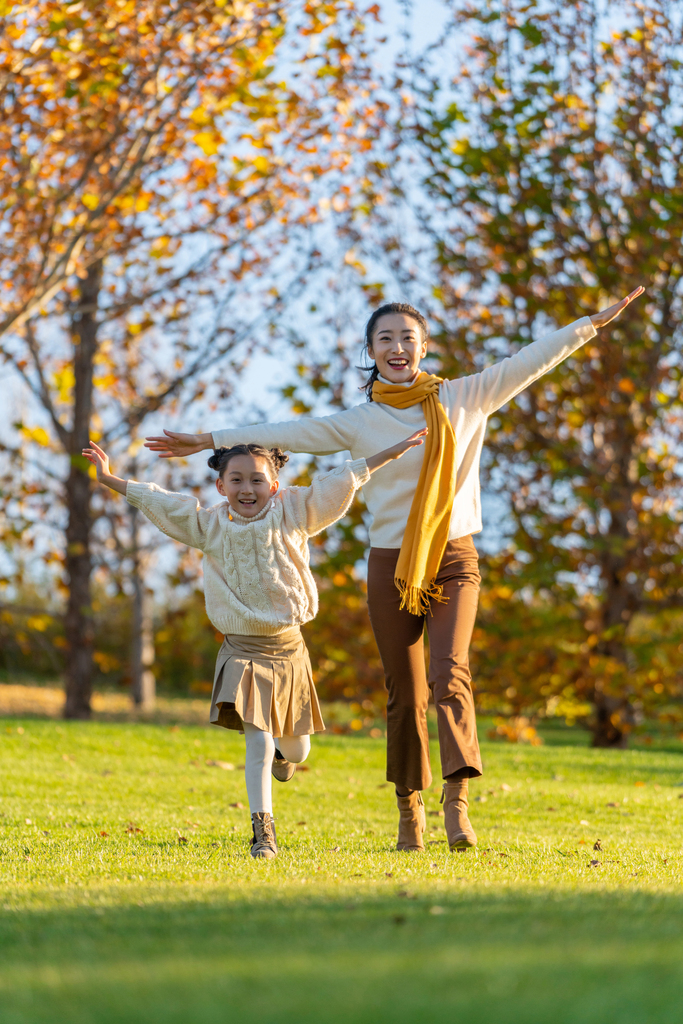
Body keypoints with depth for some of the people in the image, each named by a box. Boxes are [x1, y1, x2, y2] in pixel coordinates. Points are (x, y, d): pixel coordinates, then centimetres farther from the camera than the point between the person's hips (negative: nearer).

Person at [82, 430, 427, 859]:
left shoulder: (291, 515, -1)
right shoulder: (209, 525, 0)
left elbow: (342, 482, 0)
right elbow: (158, 501, 6)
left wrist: (392, 453, -1)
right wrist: (111, 480, 7)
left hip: (288, 647, 1)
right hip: (243, 650, -1)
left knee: (295, 750, 13)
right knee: (258, 742, -12)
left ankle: (285, 751, 50)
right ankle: (264, 830, -6)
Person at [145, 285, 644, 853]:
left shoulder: (465, 398, 5)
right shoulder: (359, 423, 4)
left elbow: (529, 363, 5)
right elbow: (287, 434, 5)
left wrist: (594, 321, 3)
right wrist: (208, 440, 4)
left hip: (454, 560, -1)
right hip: (392, 566, 1)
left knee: (450, 674, -18)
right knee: (405, 694, 4)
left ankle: (457, 801, -28)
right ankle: (410, 807, 18)